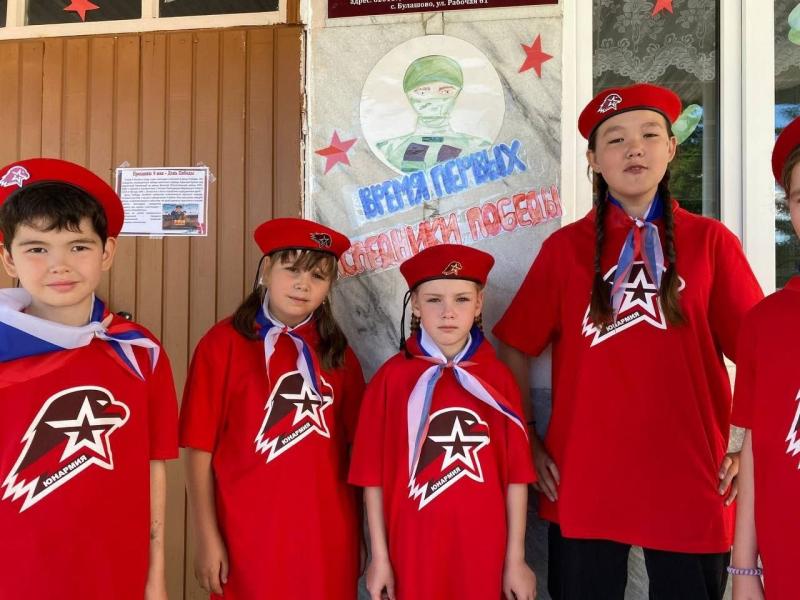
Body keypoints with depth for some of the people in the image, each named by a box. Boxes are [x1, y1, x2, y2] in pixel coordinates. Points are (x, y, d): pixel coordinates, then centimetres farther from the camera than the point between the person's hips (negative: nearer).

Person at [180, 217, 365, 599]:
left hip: (328, 537, 3)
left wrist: (359, 533, 9)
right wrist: (207, 537, -6)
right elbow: (199, 446, -6)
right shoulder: (223, 343, -8)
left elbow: (353, 446, 8)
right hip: (248, 536, -3)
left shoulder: (337, 352, 4)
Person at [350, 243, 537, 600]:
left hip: (483, 552, 1)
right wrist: (379, 556, -3)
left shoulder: (498, 378, -3)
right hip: (413, 551, -1)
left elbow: (516, 473, -2)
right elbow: (374, 474, -4)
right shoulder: (391, 378, -7)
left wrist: (515, 559, -1)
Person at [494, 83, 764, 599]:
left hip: (691, 481, 0)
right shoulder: (565, 247, 1)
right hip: (584, 480, 0)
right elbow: (516, 348, 4)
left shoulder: (711, 241, 1)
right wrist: (528, 443, 2)